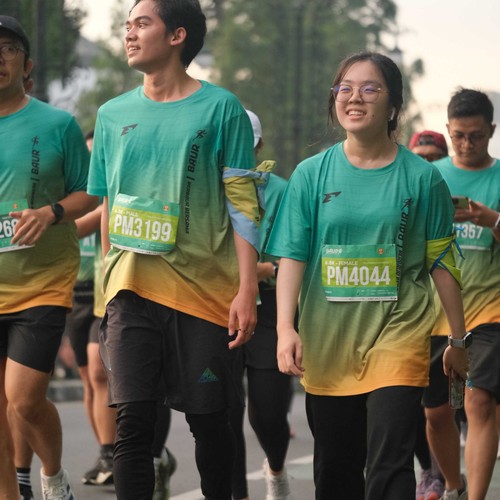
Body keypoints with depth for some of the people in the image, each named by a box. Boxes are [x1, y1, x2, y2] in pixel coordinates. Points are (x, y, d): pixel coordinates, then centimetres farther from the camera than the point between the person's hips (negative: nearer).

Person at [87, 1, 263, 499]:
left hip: (204, 289, -2)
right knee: (131, 420, -8)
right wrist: (111, 282, 12)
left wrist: (246, 291, -9)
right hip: (132, 289, 3)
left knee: (208, 420, 4)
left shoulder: (220, 108, 0)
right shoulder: (113, 115, 11)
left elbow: (242, 205, -3)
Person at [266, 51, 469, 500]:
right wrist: (285, 328, -13)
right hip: (327, 340, 2)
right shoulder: (312, 174, 3)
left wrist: (459, 341, 7)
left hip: (398, 333, -2)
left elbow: (442, 262, 4)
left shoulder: (421, 177, 0)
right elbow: (292, 255, 0)